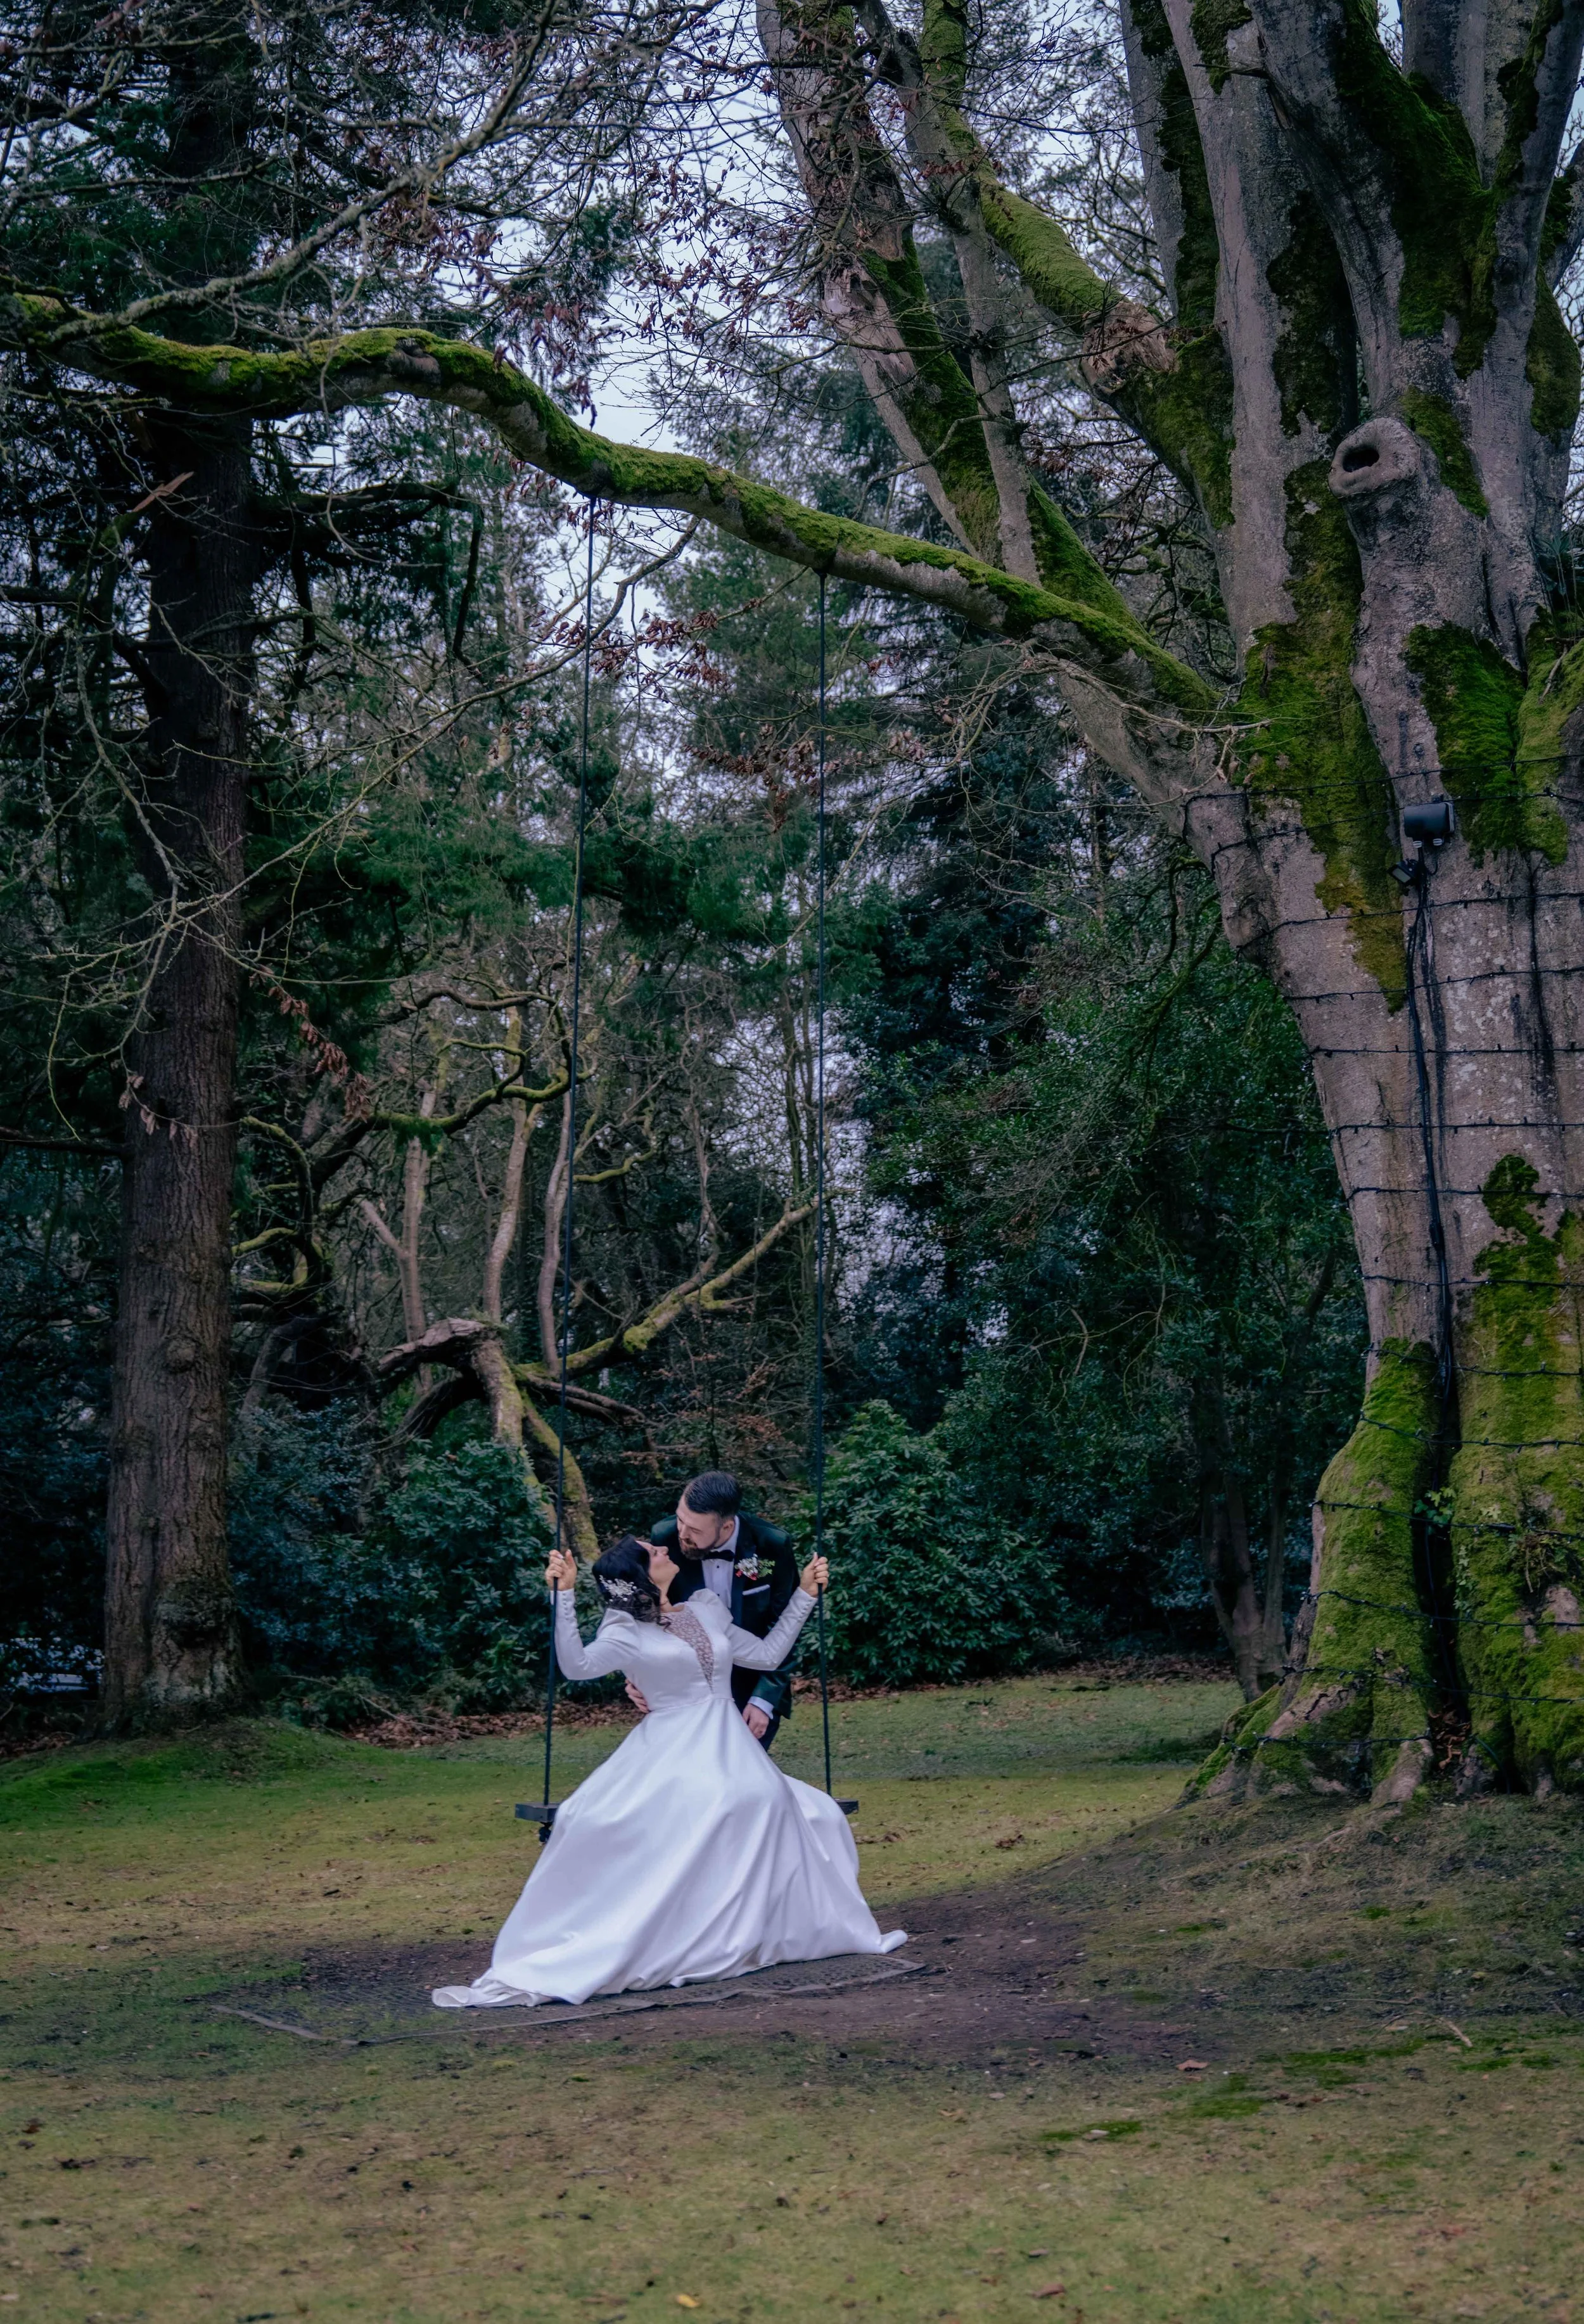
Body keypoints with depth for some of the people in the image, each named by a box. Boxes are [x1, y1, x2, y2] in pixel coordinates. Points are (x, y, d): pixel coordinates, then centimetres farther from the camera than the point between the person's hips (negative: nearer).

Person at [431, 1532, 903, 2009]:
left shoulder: (707, 1609, 17)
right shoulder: (626, 1631, 1)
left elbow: (767, 1655, 24)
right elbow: (577, 1666, -17)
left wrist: (804, 1594, 24)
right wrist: (563, 1596, -23)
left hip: (725, 1745, 5)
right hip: (667, 1749, -5)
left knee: (763, 1796, -20)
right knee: (599, 1820, -27)